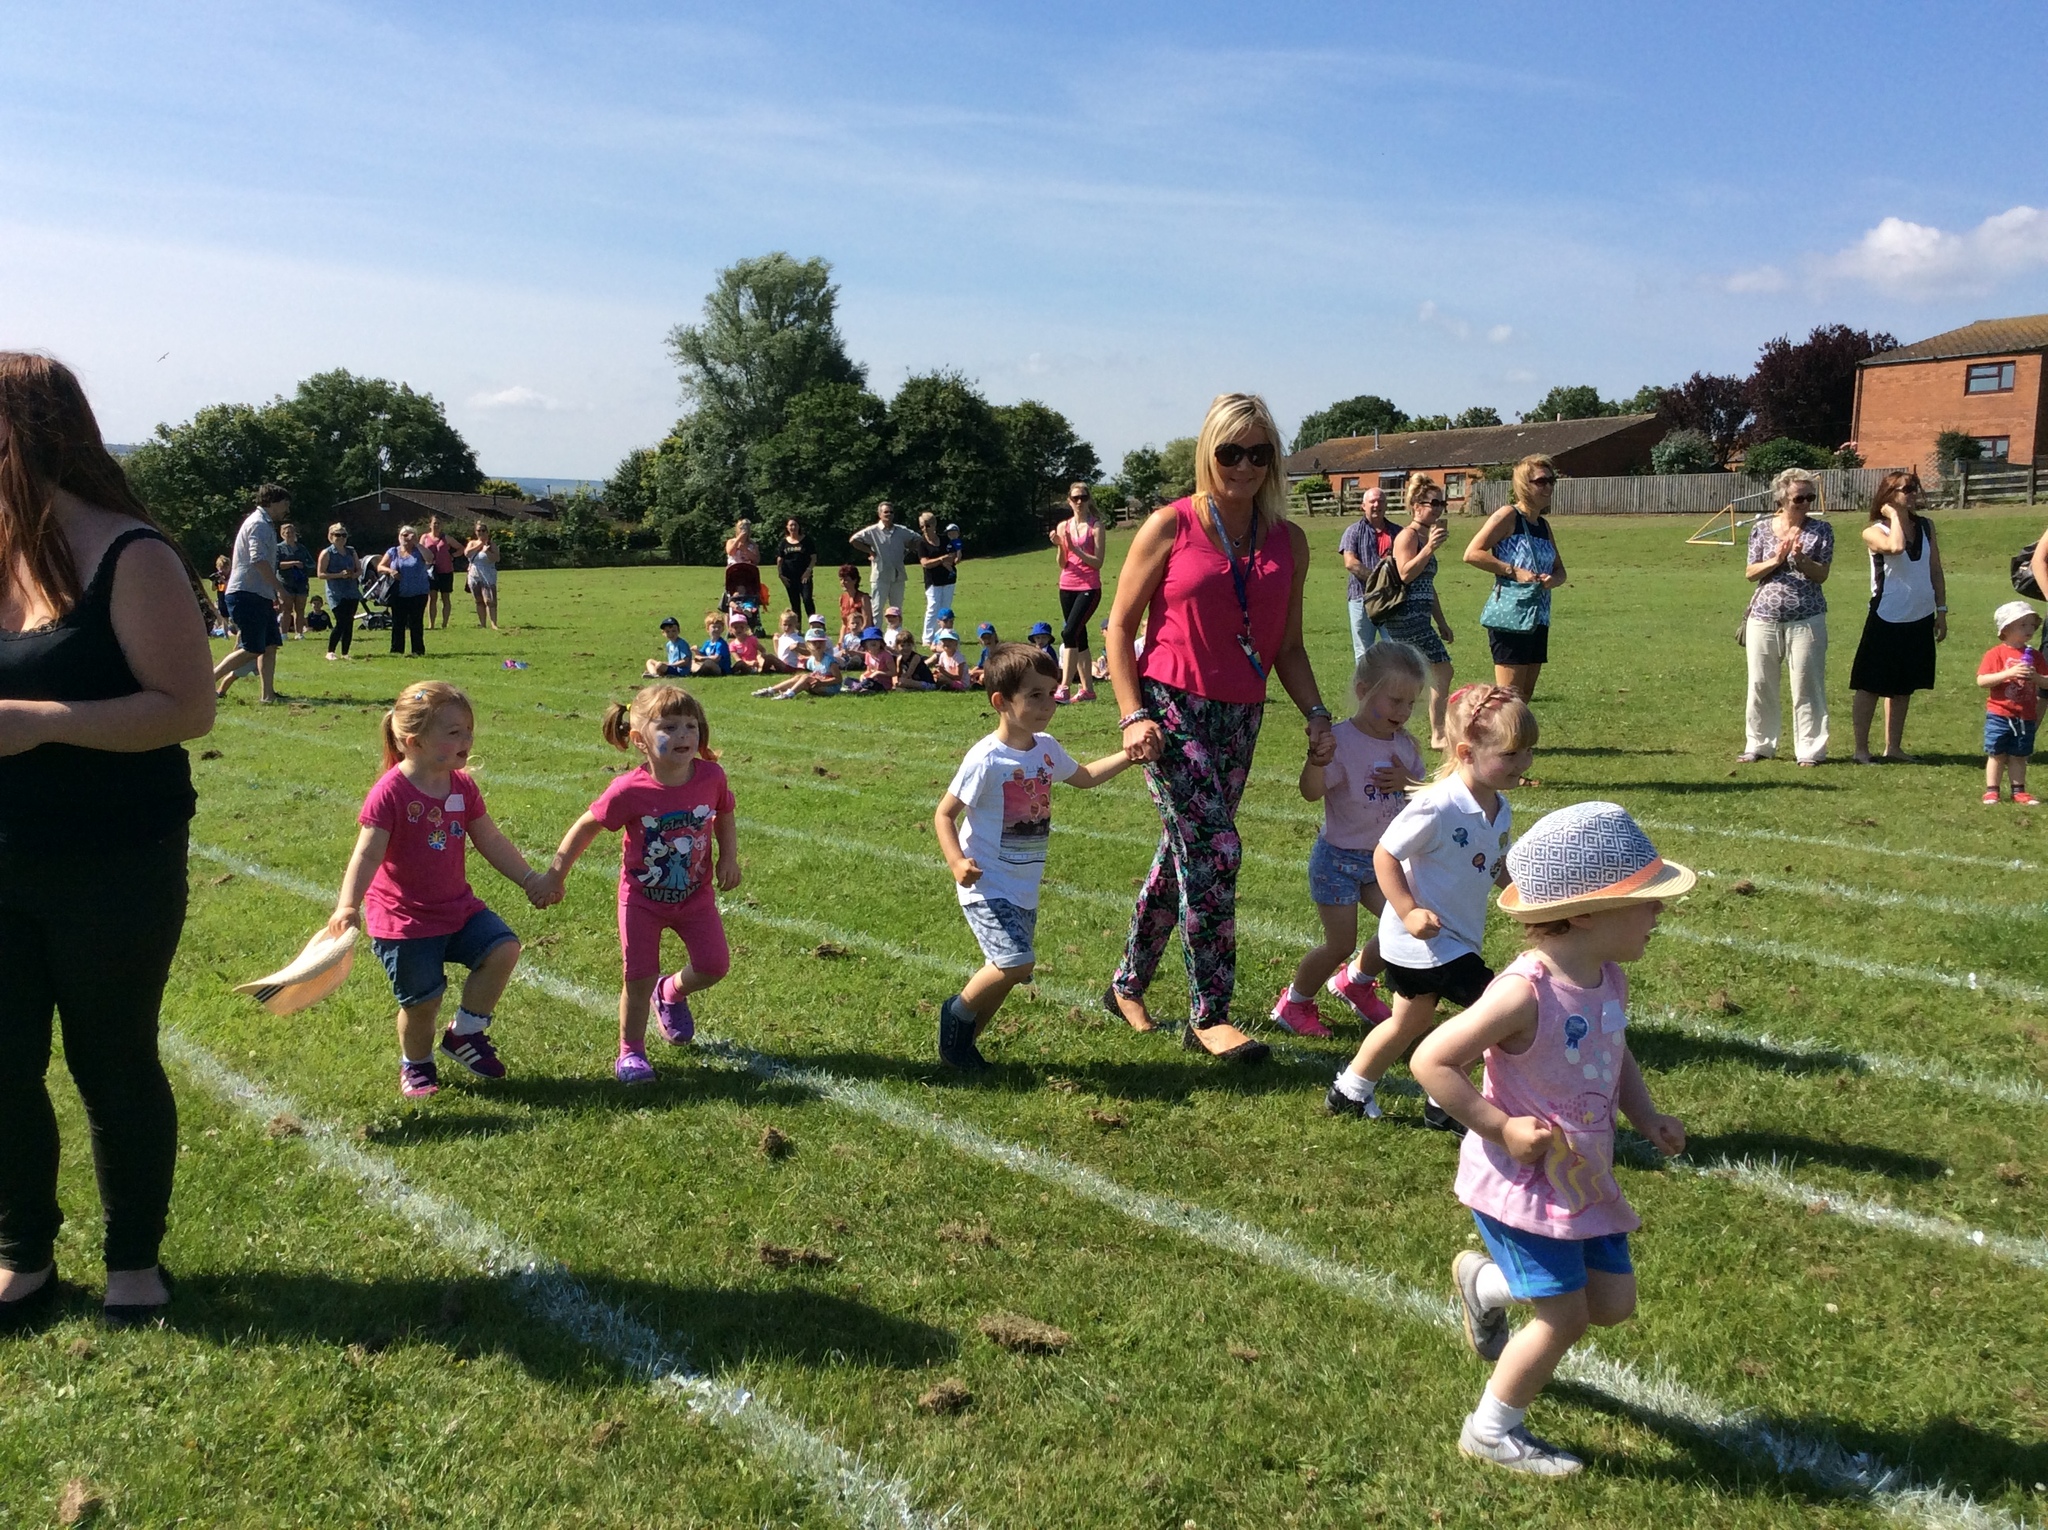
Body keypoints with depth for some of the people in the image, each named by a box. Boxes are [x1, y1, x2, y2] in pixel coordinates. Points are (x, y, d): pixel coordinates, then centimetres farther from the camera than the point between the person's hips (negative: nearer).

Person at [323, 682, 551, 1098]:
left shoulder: (463, 786, 1)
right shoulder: (390, 793, -20)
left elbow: (490, 841, 10)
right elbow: (367, 855, -25)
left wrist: (529, 879, 8)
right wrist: (347, 906, -37)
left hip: (456, 905, 6)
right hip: (403, 919, -6)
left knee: (503, 949, -14)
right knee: (422, 1001, 1)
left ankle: (465, 1032, 7)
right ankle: (416, 1065, 33)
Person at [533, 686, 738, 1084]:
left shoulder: (711, 776, -17)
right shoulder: (630, 791, -25)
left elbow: (724, 816, 5)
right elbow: (586, 828, -12)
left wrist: (729, 857, -7)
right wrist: (554, 877, -9)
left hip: (695, 893, 3)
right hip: (642, 897, -3)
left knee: (714, 965, -2)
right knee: (639, 978, 0)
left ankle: (672, 993, 33)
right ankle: (630, 1051, 22)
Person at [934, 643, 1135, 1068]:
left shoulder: (1046, 749, 4)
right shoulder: (985, 760, -19)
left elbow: (1084, 776, 25)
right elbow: (944, 814, -13)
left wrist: (1127, 756, 14)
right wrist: (957, 862, -28)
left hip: (1024, 888, 8)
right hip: (987, 885, -8)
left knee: (1005, 971, 11)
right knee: (1016, 962, -21)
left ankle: (963, 1043, 28)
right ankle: (958, 1011, 4)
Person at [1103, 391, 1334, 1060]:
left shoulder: (1289, 542, 8)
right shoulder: (1170, 526, -4)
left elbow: (1287, 646, 14)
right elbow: (1120, 625, -2)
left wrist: (1316, 714, -1)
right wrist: (1132, 714, -12)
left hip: (1239, 720, 5)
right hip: (1171, 710, -5)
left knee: (1183, 854, 12)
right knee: (1215, 850, -16)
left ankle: (1128, 985, 31)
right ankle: (1209, 1015, -6)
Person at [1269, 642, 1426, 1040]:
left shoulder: (1405, 744, 2)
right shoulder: (1340, 740, -19)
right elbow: (1311, 792, -31)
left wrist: (1408, 782, -14)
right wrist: (1317, 756, -51)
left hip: (1381, 859, 6)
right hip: (1338, 860, -6)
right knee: (1340, 944, -2)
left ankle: (1355, 981, 26)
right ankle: (1294, 1002, 23)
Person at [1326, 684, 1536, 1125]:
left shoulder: (1499, 811, 1)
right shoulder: (1437, 807, -26)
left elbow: (1496, 868, 14)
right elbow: (1384, 855, -20)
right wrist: (1409, 911, -24)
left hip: (1459, 937, 10)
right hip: (1425, 938, -10)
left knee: (1410, 1022, 23)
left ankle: (1350, 1092, 40)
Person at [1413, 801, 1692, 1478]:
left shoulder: (1609, 978, -1)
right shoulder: (1525, 992, -27)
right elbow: (1431, 1062, -24)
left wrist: (1648, 1117, 4)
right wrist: (1501, 1128, -22)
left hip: (1583, 1178, 8)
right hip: (1521, 1182, -8)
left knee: (1613, 1302, 13)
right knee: (1565, 1316, -2)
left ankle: (1483, 1281, 36)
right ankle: (1491, 1431, 22)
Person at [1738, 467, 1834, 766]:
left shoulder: (1821, 530, 1)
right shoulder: (1762, 528, 5)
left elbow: (1821, 575, -4)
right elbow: (1751, 573, 3)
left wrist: (1799, 558, -20)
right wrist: (1776, 559, -14)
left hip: (1806, 620, -2)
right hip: (1764, 618, 2)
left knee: (1806, 685, 0)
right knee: (1760, 685, 7)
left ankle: (1810, 750, 8)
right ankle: (1758, 745, 18)